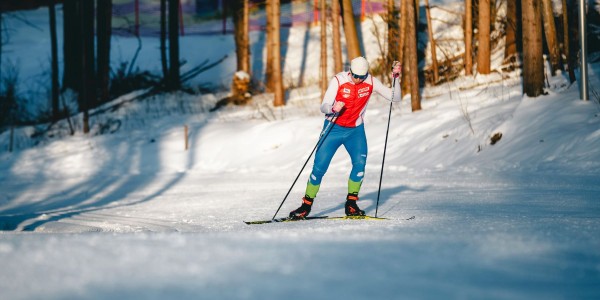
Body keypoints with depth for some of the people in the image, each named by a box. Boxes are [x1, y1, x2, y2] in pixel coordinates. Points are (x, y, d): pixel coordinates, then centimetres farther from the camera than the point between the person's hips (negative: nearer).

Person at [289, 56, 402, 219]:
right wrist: (333, 108, -39)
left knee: (360, 162, -20)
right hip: (334, 128, -2)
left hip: (355, 130, 2)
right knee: (319, 167, -7)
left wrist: (395, 77, -21)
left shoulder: (371, 82, -8)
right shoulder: (338, 81, -15)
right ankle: (306, 205, 6)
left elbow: (395, 97, -7)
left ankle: (351, 205, -9)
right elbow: (323, 107, -16)